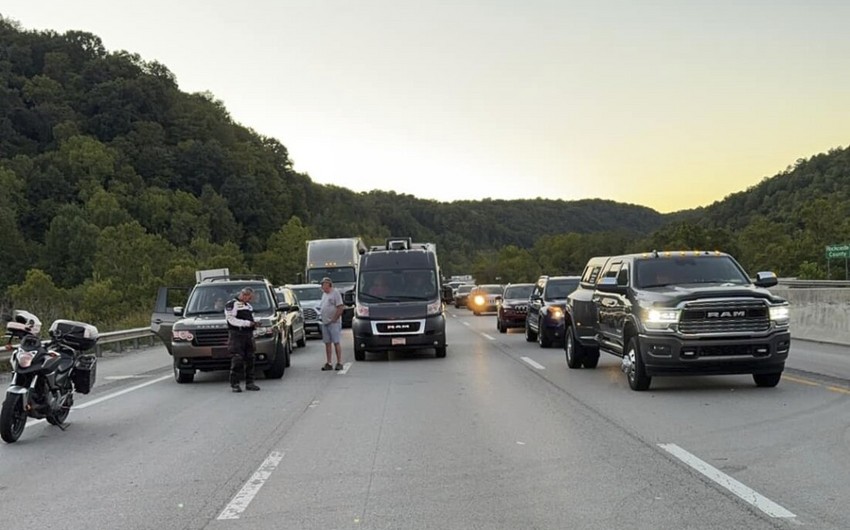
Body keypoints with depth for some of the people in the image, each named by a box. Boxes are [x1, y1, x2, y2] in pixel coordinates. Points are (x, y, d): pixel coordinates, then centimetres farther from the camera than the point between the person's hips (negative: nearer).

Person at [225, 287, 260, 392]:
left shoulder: (249, 306, 21)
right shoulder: (231, 305, -4)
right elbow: (231, 320, -14)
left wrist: (253, 323, 7)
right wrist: (247, 323, -18)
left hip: (248, 335, 7)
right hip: (236, 335, -7)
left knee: (250, 359, 6)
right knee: (237, 360, -11)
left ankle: (249, 383, 12)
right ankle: (234, 384, -7)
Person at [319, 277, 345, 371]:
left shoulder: (335, 293, -8)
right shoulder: (324, 294, 17)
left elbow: (341, 307, -14)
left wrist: (334, 319, -16)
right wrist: (321, 315, 9)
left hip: (333, 323, -8)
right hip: (325, 323, 8)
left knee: (336, 343, -6)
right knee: (327, 343, 7)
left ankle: (339, 363, -3)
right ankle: (328, 364, 10)